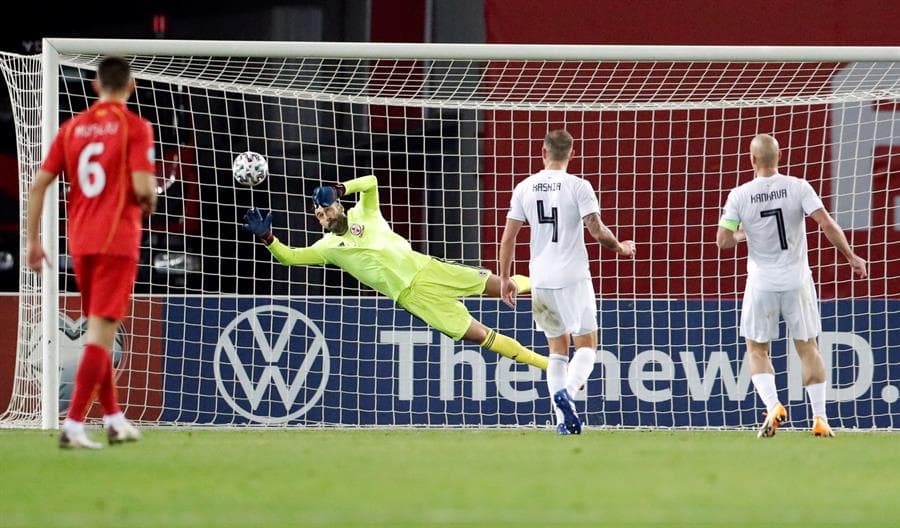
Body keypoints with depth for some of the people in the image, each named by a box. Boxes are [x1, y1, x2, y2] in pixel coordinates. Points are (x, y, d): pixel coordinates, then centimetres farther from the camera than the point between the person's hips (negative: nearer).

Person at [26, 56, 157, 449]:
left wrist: (33, 240, 10)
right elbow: (142, 186, -16)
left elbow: (39, 184, 4)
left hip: (79, 240, 5)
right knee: (101, 332, -7)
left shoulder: (73, 127, 8)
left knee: (98, 330, 18)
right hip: (117, 240, -5)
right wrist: (149, 203, 7)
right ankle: (73, 425, -15)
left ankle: (114, 419, 27)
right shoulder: (135, 127, -6)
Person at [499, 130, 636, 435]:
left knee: (557, 350, 14)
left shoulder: (524, 188, 4)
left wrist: (504, 278, 14)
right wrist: (620, 247, 8)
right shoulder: (578, 187, -7)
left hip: (541, 281, 4)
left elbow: (508, 237, 5)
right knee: (586, 346, 6)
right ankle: (566, 392, -22)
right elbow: (597, 230, -12)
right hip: (573, 278, -4)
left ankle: (563, 420, 4)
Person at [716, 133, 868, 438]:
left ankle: (773, 406, -9)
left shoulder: (740, 196, -8)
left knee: (757, 349, 12)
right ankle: (820, 418, 8)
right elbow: (828, 225, -13)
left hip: (762, 284, -1)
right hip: (797, 281, 1)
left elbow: (722, 241, -6)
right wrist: (851, 256, -3)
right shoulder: (798, 188, -8)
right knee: (807, 347, 10)